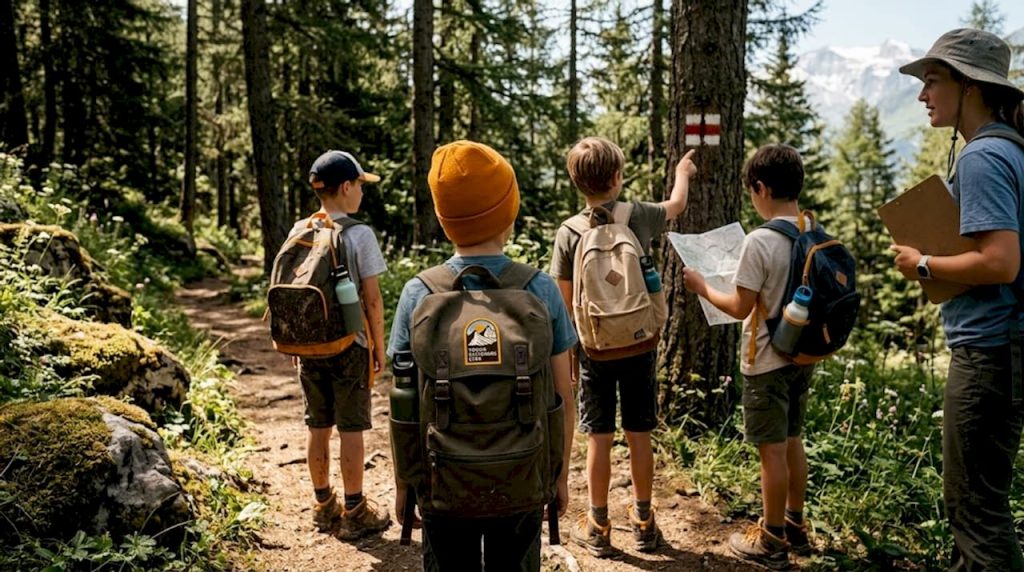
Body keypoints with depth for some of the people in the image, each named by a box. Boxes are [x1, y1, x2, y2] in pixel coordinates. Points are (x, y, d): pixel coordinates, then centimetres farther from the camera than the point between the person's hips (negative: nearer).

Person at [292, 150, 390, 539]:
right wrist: (379, 346, -1)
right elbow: (372, 299, -12)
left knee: (318, 427, 13)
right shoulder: (359, 235, -13)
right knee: (350, 428, 4)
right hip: (349, 346, -5)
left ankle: (324, 506, 27)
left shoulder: (299, 232, 2)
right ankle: (354, 513, 13)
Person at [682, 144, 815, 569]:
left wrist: (702, 288, -1)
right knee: (792, 441, 19)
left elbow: (740, 308, -16)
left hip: (767, 362, -7)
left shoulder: (759, 242, -21)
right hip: (802, 355, 8)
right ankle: (795, 526, 32)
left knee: (772, 449, 3)